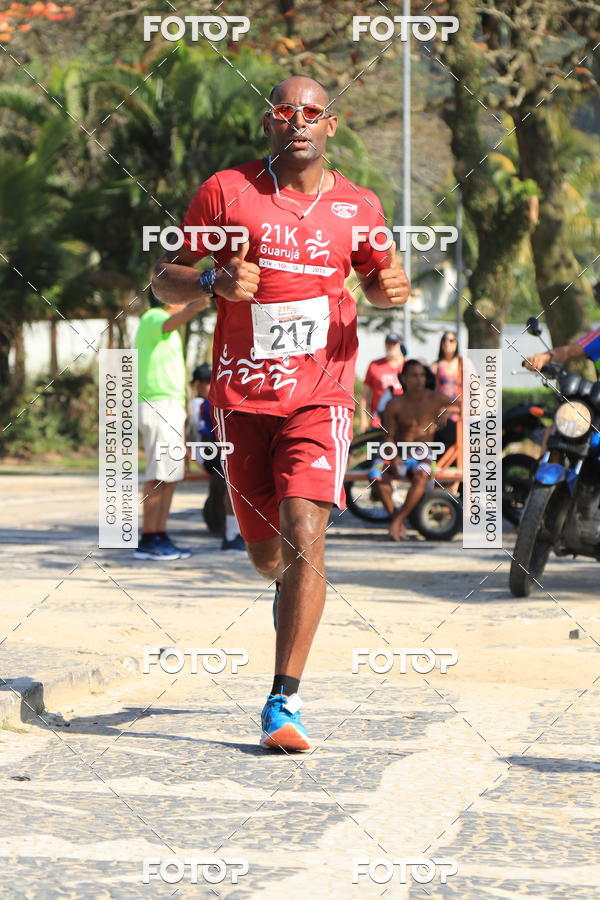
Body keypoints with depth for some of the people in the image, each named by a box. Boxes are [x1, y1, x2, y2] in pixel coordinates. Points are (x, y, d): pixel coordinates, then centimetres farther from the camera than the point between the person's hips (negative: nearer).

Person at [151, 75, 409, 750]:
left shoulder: (358, 207, 6)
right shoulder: (226, 192, 1)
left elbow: (375, 278, 23)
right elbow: (163, 280, 5)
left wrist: (391, 289, -2)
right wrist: (214, 281, -16)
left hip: (321, 396, -1)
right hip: (241, 397, 1)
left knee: (304, 536, -19)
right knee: (266, 555, 10)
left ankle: (285, 701, -17)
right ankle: (292, 589, 50)